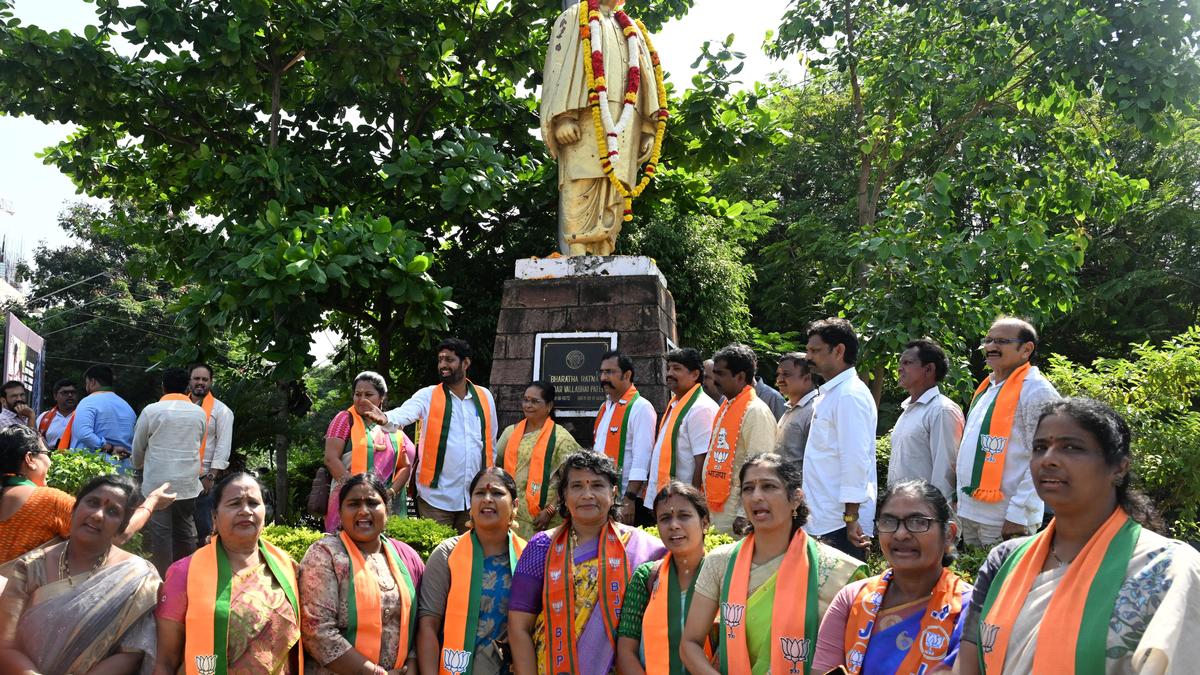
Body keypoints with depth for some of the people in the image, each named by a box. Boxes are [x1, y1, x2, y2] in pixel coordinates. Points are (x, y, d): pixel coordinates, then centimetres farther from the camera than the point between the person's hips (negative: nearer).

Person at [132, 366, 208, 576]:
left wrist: (139, 465, 27)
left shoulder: (151, 411, -4)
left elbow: (138, 447, 7)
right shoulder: (199, 413, 3)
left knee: (160, 533, 2)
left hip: (157, 482, -3)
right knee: (185, 532, 12)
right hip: (188, 483, 3)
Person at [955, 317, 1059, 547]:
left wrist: (1018, 513, -21)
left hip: (1006, 519, -8)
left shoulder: (1036, 390, -12)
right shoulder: (987, 388, 15)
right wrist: (961, 502, 16)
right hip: (969, 512, 8)